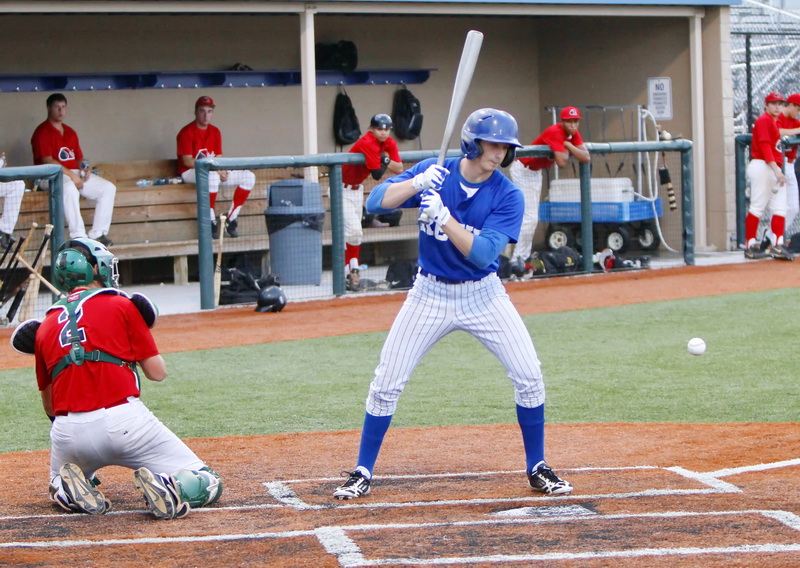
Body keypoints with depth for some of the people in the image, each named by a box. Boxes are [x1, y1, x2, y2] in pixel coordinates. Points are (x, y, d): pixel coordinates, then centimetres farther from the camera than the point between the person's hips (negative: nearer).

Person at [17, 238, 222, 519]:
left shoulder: (44, 327, 16)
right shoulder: (121, 306, 5)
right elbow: (157, 373, 8)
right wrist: (141, 332, 22)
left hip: (68, 432, 3)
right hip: (122, 420, -3)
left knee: (60, 484, 36)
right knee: (208, 485, 6)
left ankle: (74, 494, 1)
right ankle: (168, 489, -26)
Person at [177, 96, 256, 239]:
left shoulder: (215, 132, 10)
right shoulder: (186, 132, -11)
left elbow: (218, 159, 10)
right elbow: (187, 161, -18)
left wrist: (222, 170, -15)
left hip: (214, 172, 7)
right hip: (190, 173, -7)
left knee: (249, 176, -6)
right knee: (212, 176, -41)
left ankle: (230, 220, -7)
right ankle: (211, 221, -31)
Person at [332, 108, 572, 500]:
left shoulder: (508, 196, -12)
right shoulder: (434, 172, -8)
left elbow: (482, 254, -23)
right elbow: (375, 203, -16)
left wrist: (442, 216, -33)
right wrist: (417, 184, -33)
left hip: (482, 295, 0)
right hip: (430, 293, 0)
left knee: (528, 376, -8)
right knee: (386, 382, -5)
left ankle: (537, 469, 9)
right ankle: (362, 473, 8)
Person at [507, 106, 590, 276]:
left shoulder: (573, 134, -2)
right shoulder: (555, 133, -27)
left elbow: (586, 158, -11)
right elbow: (561, 162, -36)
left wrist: (568, 145, -21)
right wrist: (567, 151, -16)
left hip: (536, 171, 10)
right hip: (523, 170, -10)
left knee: (532, 218, 15)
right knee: (529, 218, -16)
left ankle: (523, 259, 23)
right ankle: (516, 261, -13)